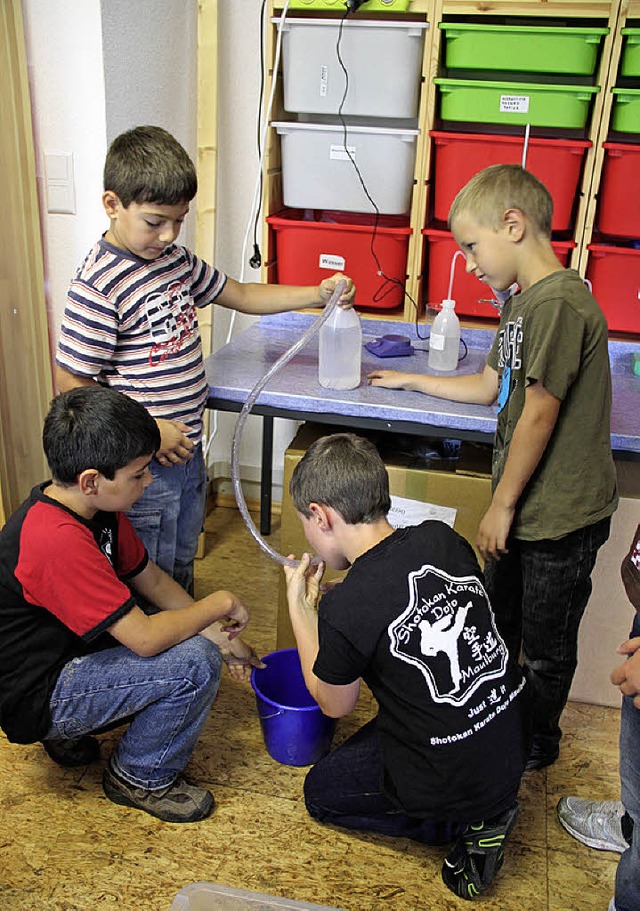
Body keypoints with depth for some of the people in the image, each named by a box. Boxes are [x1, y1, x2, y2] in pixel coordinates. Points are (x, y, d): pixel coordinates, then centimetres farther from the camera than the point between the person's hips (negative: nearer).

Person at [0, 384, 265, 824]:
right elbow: (145, 637, -31)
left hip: (64, 649, 9)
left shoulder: (95, 505, -5)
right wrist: (220, 604, -15)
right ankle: (142, 777, 6)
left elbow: (151, 577, 7)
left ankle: (69, 731, 16)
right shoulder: (56, 540, -34)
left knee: (193, 637, 11)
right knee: (196, 664, -22)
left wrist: (219, 634, 2)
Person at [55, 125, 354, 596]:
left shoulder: (175, 257, 4)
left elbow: (239, 295, 15)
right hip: (145, 466, -8)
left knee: (182, 564, 26)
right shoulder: (98, 287, -21)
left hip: (186, 448, 8)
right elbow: (71, 384, -19)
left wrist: (318, 294, 3)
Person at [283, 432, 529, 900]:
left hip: (453, 779, -7)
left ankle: (465, 825, 6)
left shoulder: (344, 608, -25)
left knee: (321, 792, 19)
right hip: (513, 744, 7)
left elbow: (334, 705, -4)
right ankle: (481, 810, 16)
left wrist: (299, 605, 2)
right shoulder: (444, 538, -8)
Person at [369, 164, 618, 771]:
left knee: (545, 645, 12)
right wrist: (409, 380, 25)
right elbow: (488, 387, 19)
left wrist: (501, 505, -13)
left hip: (561, 514, -9)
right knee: (496, 622, 24)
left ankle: (539, 742, 36)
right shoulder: (522, 301, 9)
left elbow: (538, 415, -22)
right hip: (524, 507, 9)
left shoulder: (560, 302, -22)